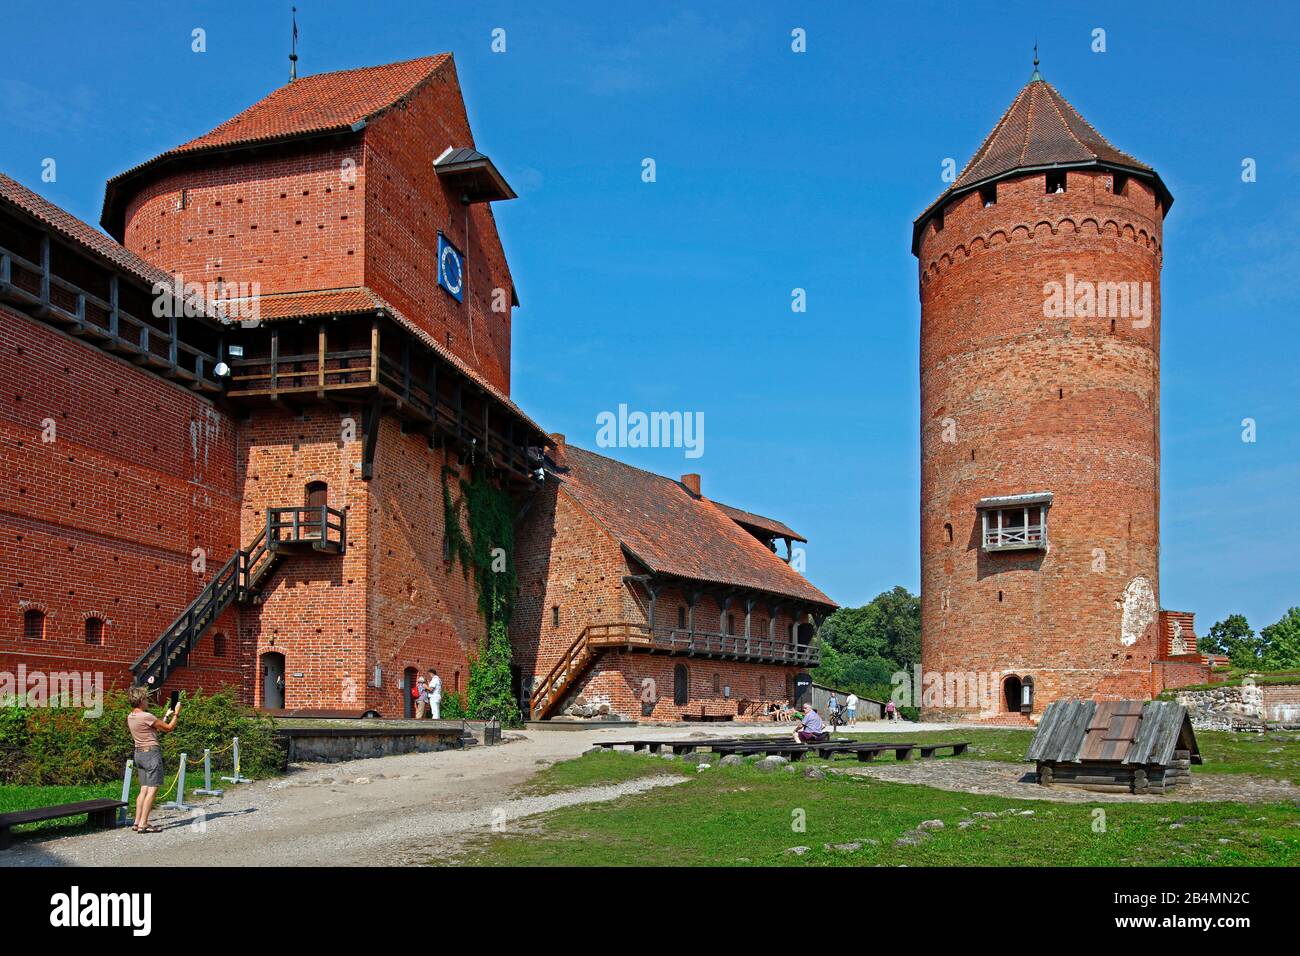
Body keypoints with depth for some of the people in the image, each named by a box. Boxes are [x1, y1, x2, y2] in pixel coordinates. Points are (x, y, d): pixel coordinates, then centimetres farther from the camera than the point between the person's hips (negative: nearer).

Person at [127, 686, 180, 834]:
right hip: (151, 752, -9)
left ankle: (137, 822, 11)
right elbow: (169, 728, -7)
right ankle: (143, 824, -8)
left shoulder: (130, 717, 9)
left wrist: (166, 715, 24)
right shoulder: (146, 716, -17)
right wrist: (176, 714, 5)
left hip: (139, 753, 9)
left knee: (144, 789, 12)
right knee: (152, 789, -6)